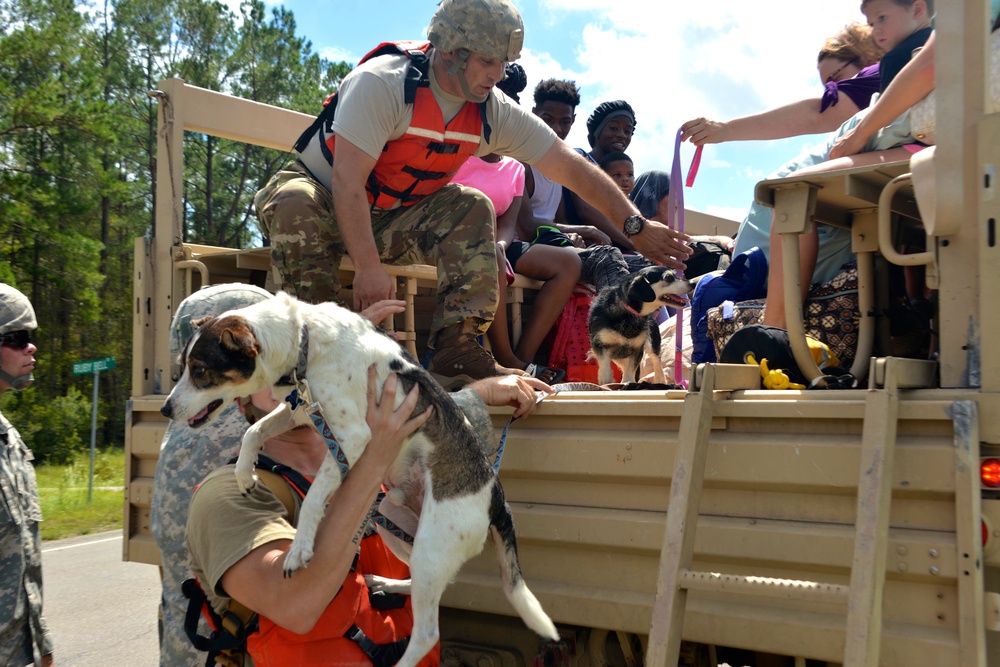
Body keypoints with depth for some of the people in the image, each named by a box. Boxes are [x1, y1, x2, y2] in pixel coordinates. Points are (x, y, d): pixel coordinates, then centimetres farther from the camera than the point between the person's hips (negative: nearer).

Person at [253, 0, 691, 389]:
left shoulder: (494, 113, -9)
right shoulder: (382, 83, -26)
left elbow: (573, 170, -9)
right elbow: (347, 181, -32)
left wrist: (636, 227, -17)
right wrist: (368, 269, -40)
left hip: (393, 220, 5)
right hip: (324, 199, -4)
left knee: (472, 209, -19)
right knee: (294, 205, -38)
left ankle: (456, 352, -25)